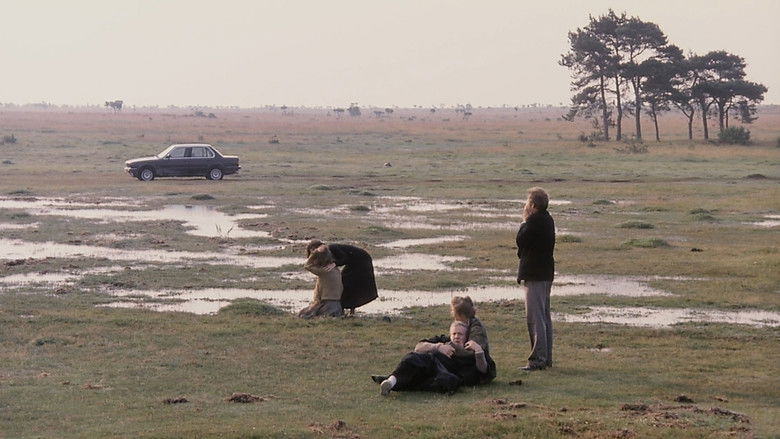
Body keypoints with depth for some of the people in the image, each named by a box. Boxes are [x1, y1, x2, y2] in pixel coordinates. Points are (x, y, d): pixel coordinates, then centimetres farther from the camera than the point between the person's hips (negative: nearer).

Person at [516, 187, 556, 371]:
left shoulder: (535, 221, -17)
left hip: (535, 274, -10)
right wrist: (527, 221, 10)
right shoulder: (547, 220, 13)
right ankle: (546, 357, 20)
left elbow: (521, 240, -14)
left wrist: (524, 221, -4)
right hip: (545, 273, 10)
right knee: (544, 316, 15)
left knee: (535, 317, -9)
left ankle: (538, 358, -10)